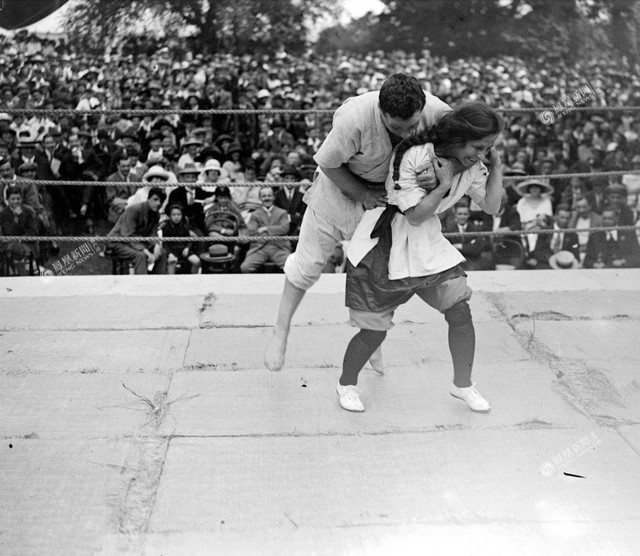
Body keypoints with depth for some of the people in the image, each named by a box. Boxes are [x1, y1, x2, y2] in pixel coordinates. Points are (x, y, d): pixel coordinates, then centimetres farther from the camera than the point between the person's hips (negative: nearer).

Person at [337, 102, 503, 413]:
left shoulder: (471, 166, -3)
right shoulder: (413, 156, -24)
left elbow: (491, 206, 1)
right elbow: (414, 215, -22)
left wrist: (496, 167, -7)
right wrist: (444, 186, -26)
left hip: (427, 246, 6)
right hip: (383, 246, -6)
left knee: (460, 310, -5)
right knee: (374, 331, 0)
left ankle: (462, 385, 16)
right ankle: (346, 384, 27)